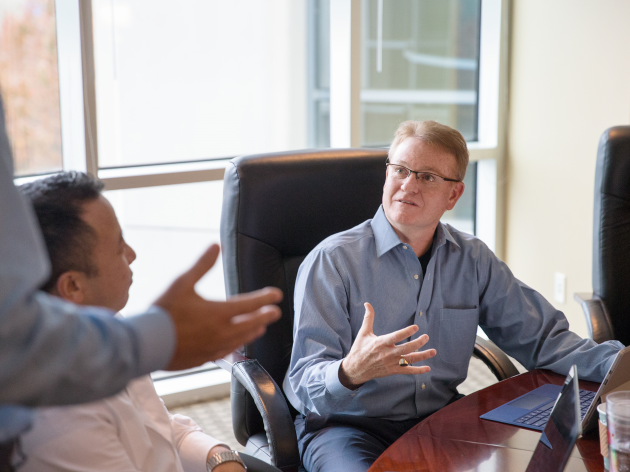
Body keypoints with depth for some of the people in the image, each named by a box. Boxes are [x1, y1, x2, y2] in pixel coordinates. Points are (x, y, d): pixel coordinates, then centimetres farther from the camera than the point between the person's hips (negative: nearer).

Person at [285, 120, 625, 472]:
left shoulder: (473, 261, 6)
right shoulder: (332, 261, -10)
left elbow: (543, 337, 10)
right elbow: (306, 386, -15)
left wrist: (619, 363, -7)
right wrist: (351, 372, -39)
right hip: (347, 426, -5)